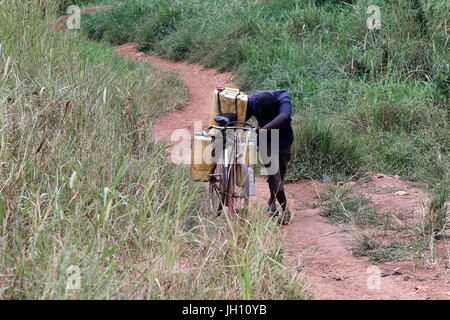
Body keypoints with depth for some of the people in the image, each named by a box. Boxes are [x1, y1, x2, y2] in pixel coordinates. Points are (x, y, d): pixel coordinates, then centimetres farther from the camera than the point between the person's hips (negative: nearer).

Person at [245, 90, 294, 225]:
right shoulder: (251, 102, -25)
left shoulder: (283, 98, -32)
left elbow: (283, 116, -51)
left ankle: (272, 202, 37)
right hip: (265, 140, 0)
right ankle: (285, 210, -13)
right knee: (272, 170, -15)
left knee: (280, 171, 12)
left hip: (284, 139, 0)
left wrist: (265, 128, -64)